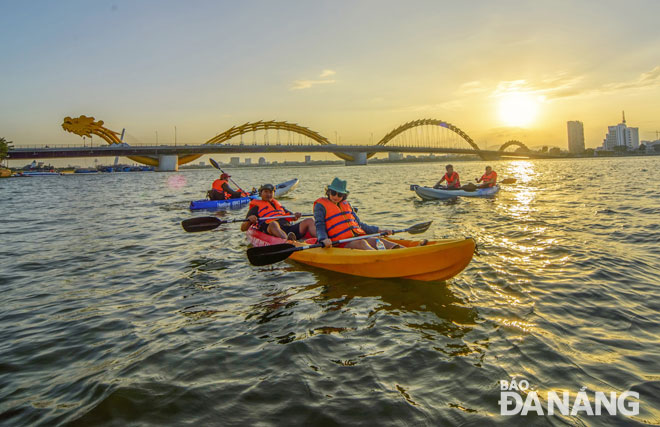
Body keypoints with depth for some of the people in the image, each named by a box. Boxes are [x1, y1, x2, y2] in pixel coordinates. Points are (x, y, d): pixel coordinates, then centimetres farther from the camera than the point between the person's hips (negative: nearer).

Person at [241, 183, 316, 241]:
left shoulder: (278, 205, 36)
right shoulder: (256, 207, 19)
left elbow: (291, 217, 29)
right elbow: (243, 228, 9)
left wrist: (295, 216, 4)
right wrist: (249, 219, -14)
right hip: (272, 231, -6)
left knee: (309, 221, -13)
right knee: (273, 223, -39)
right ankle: (288, 241, -69)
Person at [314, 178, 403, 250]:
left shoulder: (346, 204, 23)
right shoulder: (321, 206, 5)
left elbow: (359, 224, 26)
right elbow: (320, 226, -5)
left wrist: (378, 230, 20)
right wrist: (324, 239, -26)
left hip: (358, 237, 6)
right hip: (342, 244, -5)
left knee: (378, 241, -20)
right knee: (361, 243, -34)